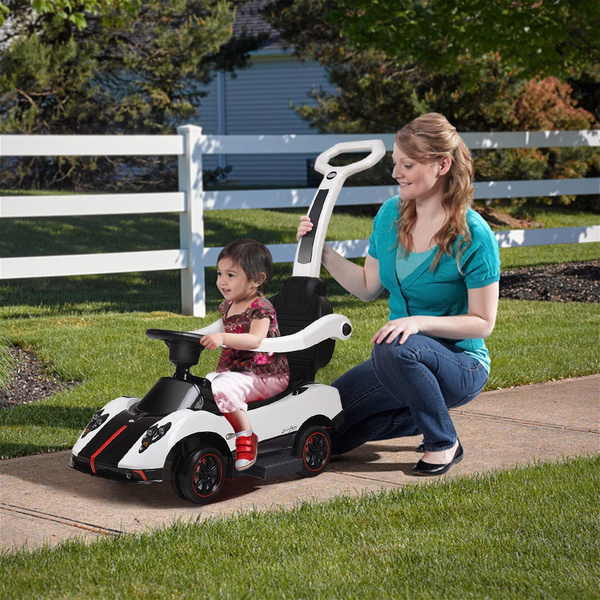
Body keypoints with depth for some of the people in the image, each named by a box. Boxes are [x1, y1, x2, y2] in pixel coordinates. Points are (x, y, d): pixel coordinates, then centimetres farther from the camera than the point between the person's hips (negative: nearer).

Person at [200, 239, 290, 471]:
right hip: (232, 371, 9)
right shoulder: (227, 306, 14)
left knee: (222, 389, -31)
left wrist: (223, 338, -41)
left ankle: (246, 435, -20)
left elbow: (255, 340, -30)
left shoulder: (261, 308, -13)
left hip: (264, 376, -9)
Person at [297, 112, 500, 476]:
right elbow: (368, 287, 10)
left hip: (462, 366, -6)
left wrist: (420, 322, -28)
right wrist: (321, 250, 1)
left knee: (395, 350, -39)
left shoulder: (474, 236, -19)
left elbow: (483, 322, -16)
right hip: (402, 360, 6)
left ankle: (444, 443, -14)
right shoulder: (391, 214, 0)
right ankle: (419, 417, 16)